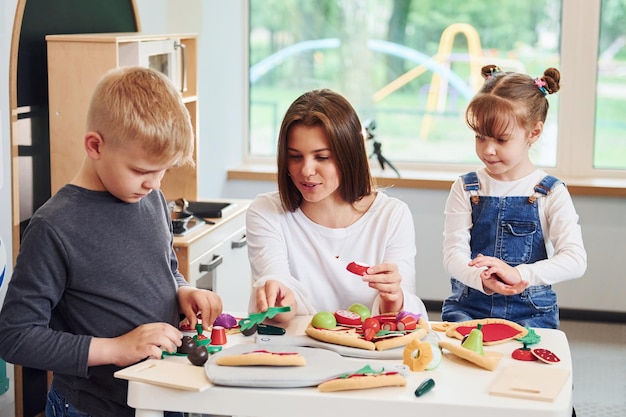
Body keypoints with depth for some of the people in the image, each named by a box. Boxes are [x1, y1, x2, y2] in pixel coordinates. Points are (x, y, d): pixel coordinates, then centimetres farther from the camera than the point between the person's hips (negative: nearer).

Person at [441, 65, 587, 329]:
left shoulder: (551, 194, 0)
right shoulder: (465, 189, 5)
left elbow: (575, 260, -11)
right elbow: (453, 254, -4)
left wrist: (518, 274, -27)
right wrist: (482, 280, -28)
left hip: (530, 310, 0)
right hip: (469, 306, 1)